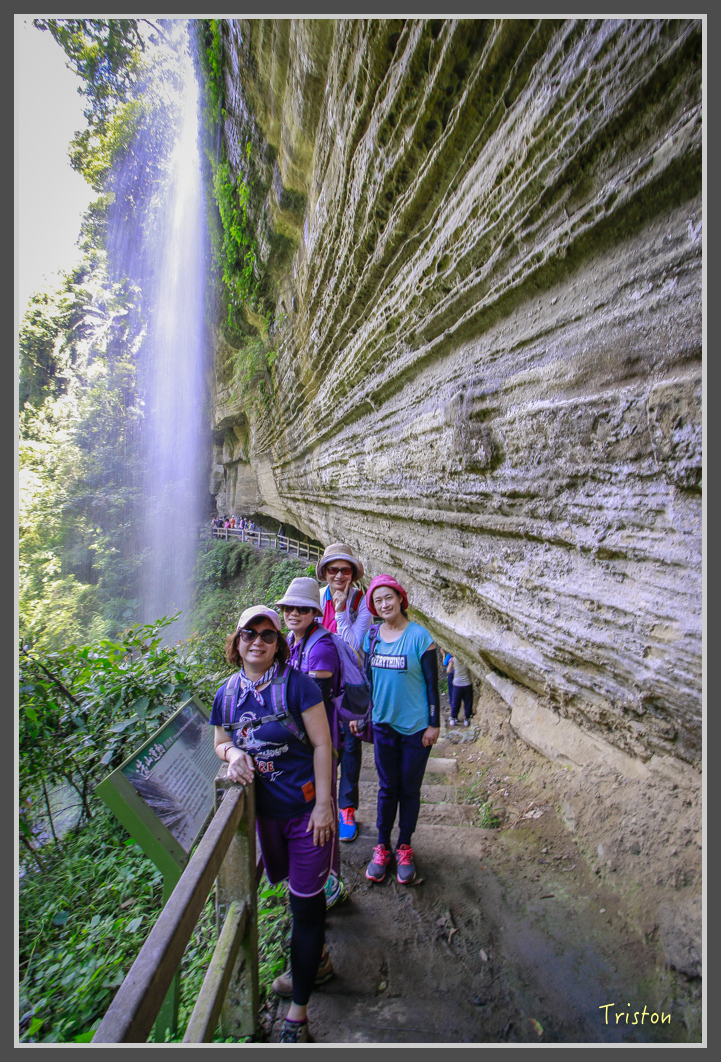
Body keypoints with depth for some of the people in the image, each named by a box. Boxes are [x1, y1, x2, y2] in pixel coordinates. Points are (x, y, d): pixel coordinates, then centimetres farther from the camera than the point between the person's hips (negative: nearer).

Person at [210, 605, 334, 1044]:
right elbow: (221, 741, 12)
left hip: (306, 809, -4)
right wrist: (233, 753, -11)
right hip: (264, 810, 5)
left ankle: (298, 1009, 28)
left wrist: (323, 804, -15)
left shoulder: (296, 683, -19)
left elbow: (321, 745, -15)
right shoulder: (227, 694, -4)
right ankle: (317, 955, 53)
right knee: (298, 891, 25)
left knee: (305, 902, 7)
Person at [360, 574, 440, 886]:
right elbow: (367, 678, 9)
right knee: (387, 787, 14)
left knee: (409, 788, 12)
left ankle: (404, 848, 31)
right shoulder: (371, 636, -1)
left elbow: (432, 683, -9)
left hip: (415, 726, -3)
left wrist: (434, 725, -8)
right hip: (383, 723, 3)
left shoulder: (419, 636, -14)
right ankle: (382, 847, 30)